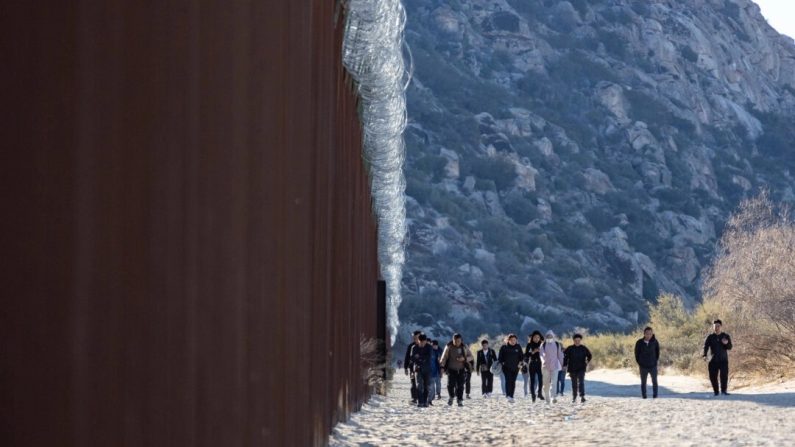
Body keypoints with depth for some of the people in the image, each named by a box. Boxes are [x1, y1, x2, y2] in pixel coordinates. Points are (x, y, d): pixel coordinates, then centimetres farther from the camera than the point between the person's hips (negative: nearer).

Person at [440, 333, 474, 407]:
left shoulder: (464, 347, 0)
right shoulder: (449, 347, -5)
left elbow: (470, 356, 6)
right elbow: (444, 357, -4)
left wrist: (464, 359, -14)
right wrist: (442, 367, -13)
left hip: (461, 370, 1)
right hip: (451, 369, -1)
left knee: (460, 386, -4)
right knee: (450, 384, -11)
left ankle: (460, 400, 6)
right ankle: (451, 396, 17)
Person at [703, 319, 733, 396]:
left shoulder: (726, 336, 6)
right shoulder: (710, 337, 4)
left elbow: (730, 347, 2)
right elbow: (706, 346, -4)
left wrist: (726, 344, -21)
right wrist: (705, 355, -21)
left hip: (723, 360, -1)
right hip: (713, 361, 1)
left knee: (724, 375, -13)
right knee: (713, 376, -1)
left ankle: (724, 390, -5)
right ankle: (716, 392, 9)